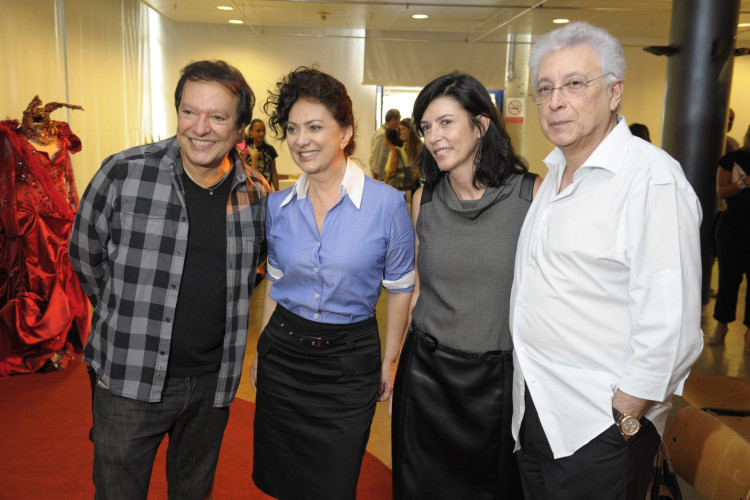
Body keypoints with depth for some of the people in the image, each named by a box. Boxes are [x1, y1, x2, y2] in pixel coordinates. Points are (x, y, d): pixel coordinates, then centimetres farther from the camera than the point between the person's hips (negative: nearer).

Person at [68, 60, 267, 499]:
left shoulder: (255, 195, -4)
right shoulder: (124, 173, -13)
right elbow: (85, 253, 1)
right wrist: (132, 316, 6)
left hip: (214, 381, 3)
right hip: (130, 380, -2)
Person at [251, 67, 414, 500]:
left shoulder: (388, 204, -12)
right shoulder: (278, 206, -1)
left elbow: (400, 289, -3)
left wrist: (389, 361, 1)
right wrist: (262, 351, 14)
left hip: (350, 361, -3)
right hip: (283, 353, 4)